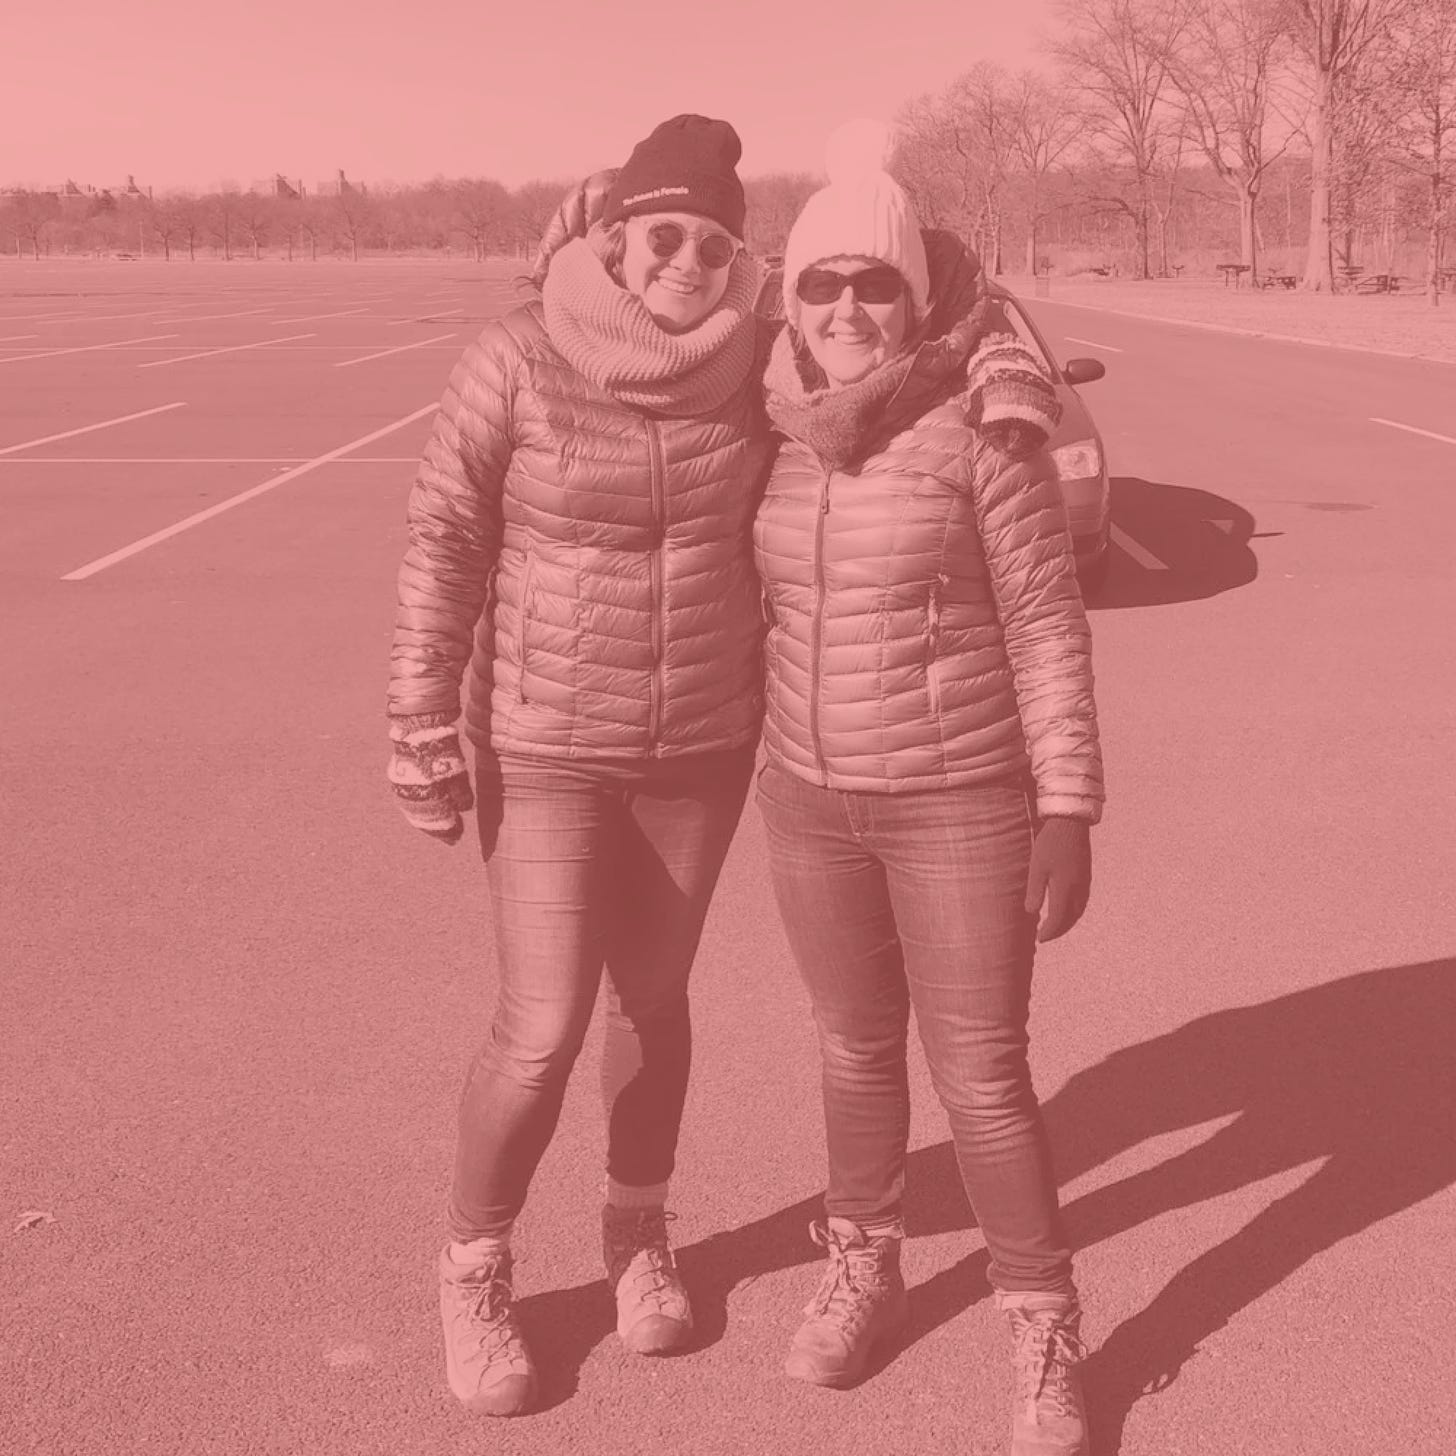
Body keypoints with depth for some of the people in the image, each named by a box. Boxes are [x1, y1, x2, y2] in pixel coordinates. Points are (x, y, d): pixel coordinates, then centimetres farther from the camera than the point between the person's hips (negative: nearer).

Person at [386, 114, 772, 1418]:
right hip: (546, 742, -3)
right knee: (545, 1030, -3)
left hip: (700, 738, 4)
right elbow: (444, 541, -12)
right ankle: (475, 1275, 21)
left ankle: (638, 1234, 37)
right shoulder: (517, 360, -16)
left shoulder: (744, 365, -5)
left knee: (653, 995, 15)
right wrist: (424, 733, -14)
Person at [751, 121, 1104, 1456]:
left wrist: (1068, 809, -13)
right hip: (812, 797, 5)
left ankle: (1046, 1343, 21)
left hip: (962, 803, -4)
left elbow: (1048, 623, -11)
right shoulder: (780, 433, 1)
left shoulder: (984, 429, -14)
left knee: (982, 1081, 1)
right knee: (857, 1050, 18)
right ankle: (864, 1273, 40)